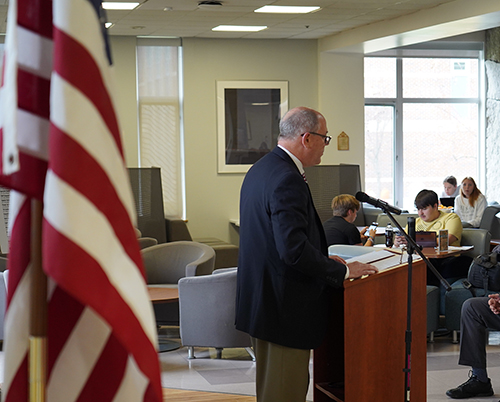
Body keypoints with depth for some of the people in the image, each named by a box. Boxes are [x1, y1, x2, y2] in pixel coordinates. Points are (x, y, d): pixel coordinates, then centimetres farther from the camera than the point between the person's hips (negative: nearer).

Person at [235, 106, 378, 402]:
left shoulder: (260, 169, 12)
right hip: (285, 307, -11)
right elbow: (294, 249, -27)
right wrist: (342, 271, -16)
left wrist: (324, 259, 16)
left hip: (262, 298, 11)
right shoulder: (287, 180, -21)